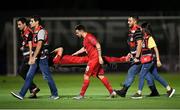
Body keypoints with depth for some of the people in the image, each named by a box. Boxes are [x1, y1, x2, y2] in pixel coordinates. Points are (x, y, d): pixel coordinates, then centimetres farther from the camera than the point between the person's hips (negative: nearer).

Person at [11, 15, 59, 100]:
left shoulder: (41, 31, -14)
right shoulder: (35, 32, 15)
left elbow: (39, 45, -22)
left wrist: (33, 57, -26)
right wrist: (33, 58, 19)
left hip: (42, 57, -9)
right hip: (36, 58, 9)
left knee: (47, 76, -2)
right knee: (29, 76, 4)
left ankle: (55, 94, 8)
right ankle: (21, 94, 2)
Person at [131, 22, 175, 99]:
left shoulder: (150, 38, -14)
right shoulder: (144, 38, 13)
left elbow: (156, 49, -15)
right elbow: (143, 50, 22)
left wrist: (158, 60, -18)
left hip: (149, 60, -9)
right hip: (146, 60, 9)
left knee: (141, 75, -7)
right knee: (156, 76, 12)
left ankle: (139, 93, -3)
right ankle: (169, 89, 16)